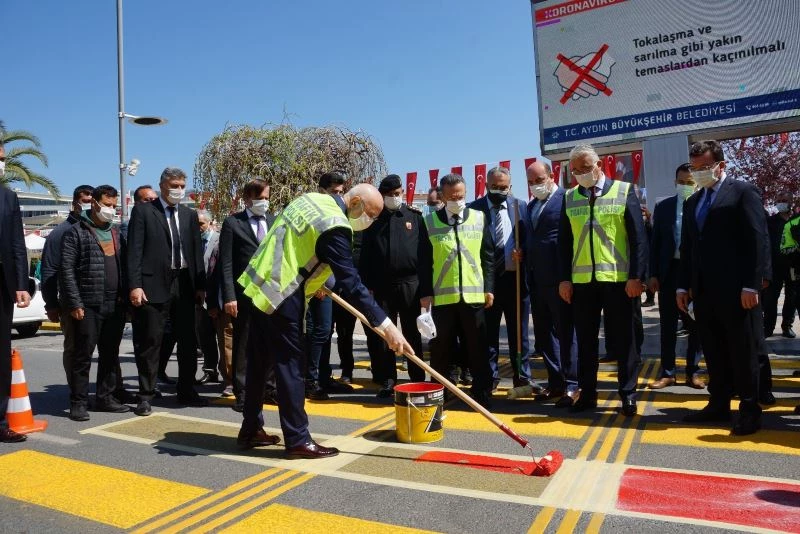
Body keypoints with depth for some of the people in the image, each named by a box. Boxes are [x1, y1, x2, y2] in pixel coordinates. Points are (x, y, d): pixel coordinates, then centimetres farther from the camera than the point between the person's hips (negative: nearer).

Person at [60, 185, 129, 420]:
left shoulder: (116, 232, 16)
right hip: (89, 305, -5)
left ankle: (105, 397, 21)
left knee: (110, 354, 10)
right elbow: (67, 270, -7)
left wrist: (125, 297, 7)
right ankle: (78, 402, 8)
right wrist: (74, 303, -12)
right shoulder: (77, 232, -1)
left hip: (115, 304, 6)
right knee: (83, 354, -1)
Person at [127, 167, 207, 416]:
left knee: (188, 341, 10)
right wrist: (135, 285, -13)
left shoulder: (190, 215, 13)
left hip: (184, 284, 5)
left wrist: (200, 284, 5)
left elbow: (197, 251, 12)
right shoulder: (142, 211, 1)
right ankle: (145, 395, 13)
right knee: (150, 342, 1)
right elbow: (135, 250, -5)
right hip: (154, 285, -4)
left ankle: (186, 391, 22)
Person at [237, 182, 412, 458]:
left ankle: (250, 430, 28)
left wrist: (312, 281, 20)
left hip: (261, 286, 10)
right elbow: (351, 283, -23)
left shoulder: (312, 199, 9)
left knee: (259, 362, 16)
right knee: (290, 365, -1)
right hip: (281, 298, -10)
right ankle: (297, 440, 8)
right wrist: (386, 325, -21)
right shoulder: (335, 227, -19)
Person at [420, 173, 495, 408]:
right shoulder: (430, 221, 3)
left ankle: (482, 393, 16)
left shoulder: (479, 218, 7)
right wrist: (425, 292, -3)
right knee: (440, 348, 7)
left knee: (478, 348, 6)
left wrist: (489, 288, 4)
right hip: (441, 296, 0)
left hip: (474, 294, 1)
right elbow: (424, 261, 2)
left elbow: (488, 256, 8)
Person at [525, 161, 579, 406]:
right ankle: (555, 382, 23)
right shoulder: (531, 206, 17)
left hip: (559, 278, -8)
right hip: (536, 280, 8)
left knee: (565, 331, 0)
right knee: (544, 333, 12)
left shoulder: (566, 199, -7)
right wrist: (522, 254, 1)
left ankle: (571, 385, 9)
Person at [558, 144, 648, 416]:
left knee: (623, 339, 5)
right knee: (586, 340, 10)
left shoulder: (624, 191, 1)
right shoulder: (569, 198, 9)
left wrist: (637, 276, -9)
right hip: (581, 280, 3)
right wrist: (564, 278, 2)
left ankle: (628, 394, 18)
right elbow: (565, 241, 8)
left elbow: (638, 236, -3)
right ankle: (587, 393, 22)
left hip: (617, 279, -3)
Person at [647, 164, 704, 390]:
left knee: (696, 325, 9)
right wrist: (653, 274, 0)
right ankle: (667, 372, 16)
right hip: (670, 270, 2)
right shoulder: (663, 207, 6)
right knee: (668, 324, 7)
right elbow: (655, 242, 5)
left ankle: (693, 371, 22)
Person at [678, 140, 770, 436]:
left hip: (735, 289, -6)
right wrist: (683, 285, 10)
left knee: (743, 352, 3)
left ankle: (750, 410, 14)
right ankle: (719, 405, 21)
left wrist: (752, 285, -15)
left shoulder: (743, 191, -2)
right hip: (703, 290, 6)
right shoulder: (692, 202, 17)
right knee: (714, 352, 12)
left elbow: (758, 239, -9)